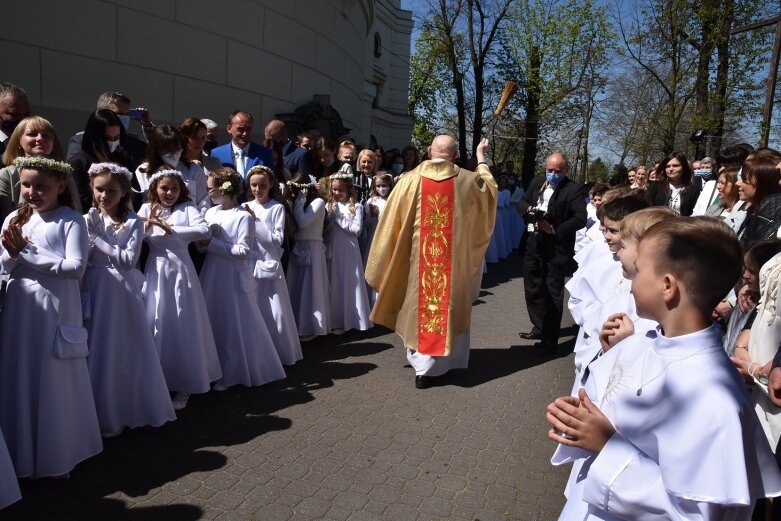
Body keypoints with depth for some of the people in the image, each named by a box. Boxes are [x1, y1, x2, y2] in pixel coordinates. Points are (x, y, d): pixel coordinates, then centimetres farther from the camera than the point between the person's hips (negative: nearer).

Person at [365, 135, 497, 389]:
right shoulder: (468, 181, -3)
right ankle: (431, 366, 18)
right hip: (453, 260, 0)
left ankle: (421, 361, 26)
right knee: (447, 305, 12)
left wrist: (385, 264, 10)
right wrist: (481, 158, 33)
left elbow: (391, 223, -1)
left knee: (419, 304, 15)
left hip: (417, 260, 0)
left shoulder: (409, 180, -6)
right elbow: (489, 188, 20)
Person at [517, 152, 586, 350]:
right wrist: (529, 209, -8)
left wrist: (554, 229, -24)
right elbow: (522, 202, 14)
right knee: (532, 287, 16)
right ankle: (539, 328, 34)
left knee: (553, 292, 2)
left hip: (556, 246, -6)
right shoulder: (536, 182, 10)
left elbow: (580, 219, -17)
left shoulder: (574, 189, -9)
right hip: (534, 242, 7)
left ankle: (550, 338, 13)